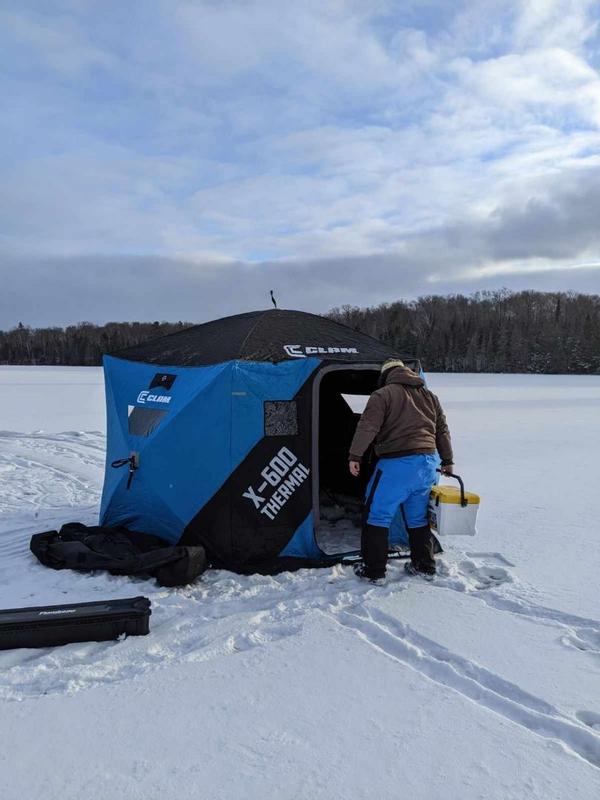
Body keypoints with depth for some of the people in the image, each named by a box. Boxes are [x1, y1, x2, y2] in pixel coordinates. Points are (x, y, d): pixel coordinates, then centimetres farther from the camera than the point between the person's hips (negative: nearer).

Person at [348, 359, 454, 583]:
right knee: (418, 518, 20)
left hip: (396, 464, -6)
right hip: (428, 463, 7)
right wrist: (447, 460, 31)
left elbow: (367, 427, -14)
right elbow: (442, 430, 22)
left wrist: (355, 456, -12)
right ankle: (424, 565, 28)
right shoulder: (429, 396, 16)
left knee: (377, 515, 4)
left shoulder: (383, 395, -4)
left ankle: (374, 571, 6)